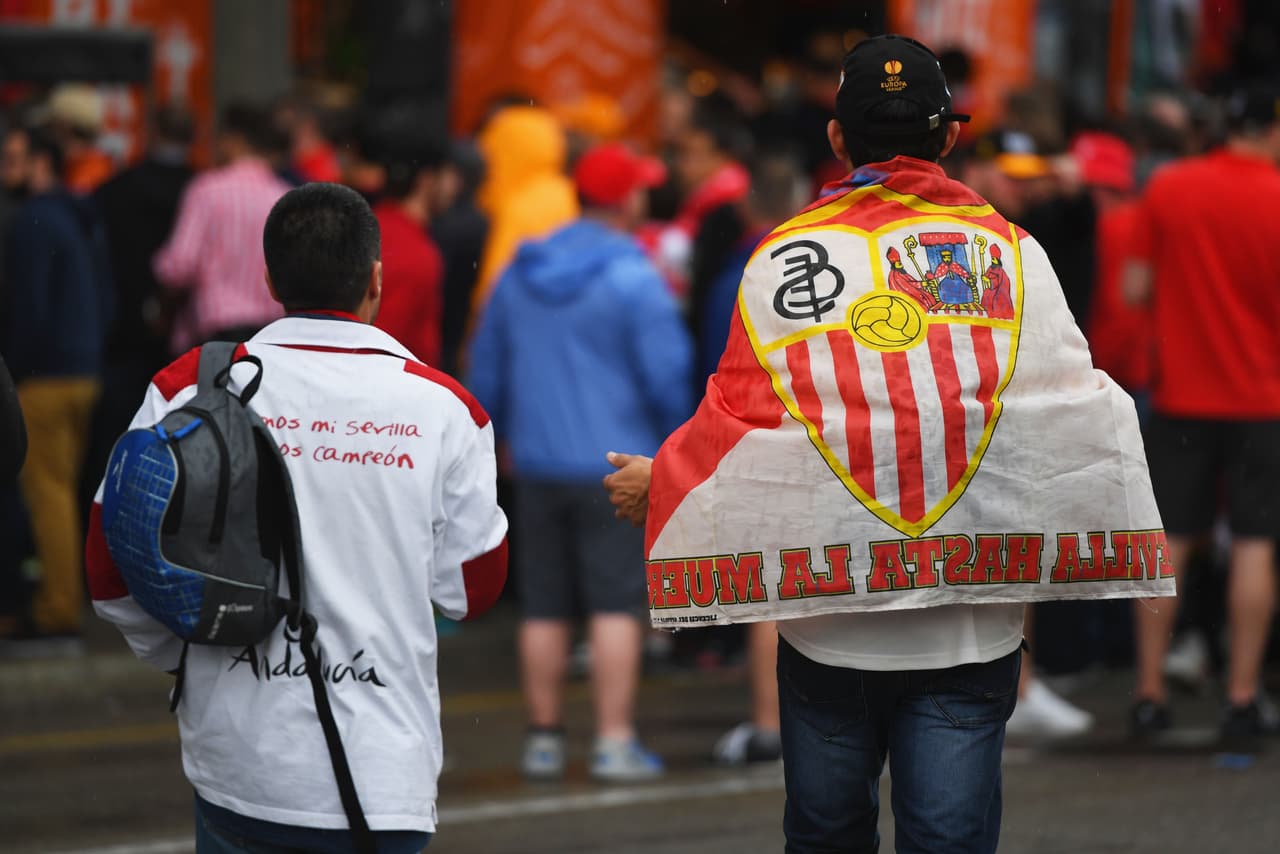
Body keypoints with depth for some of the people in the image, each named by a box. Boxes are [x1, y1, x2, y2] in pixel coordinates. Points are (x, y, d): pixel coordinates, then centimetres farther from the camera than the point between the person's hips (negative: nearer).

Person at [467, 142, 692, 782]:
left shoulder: (518, 276, 9)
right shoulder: (631, 279, -10)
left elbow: (486, 371, 16)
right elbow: (667, 371, -12)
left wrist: (507, 439, 29)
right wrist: (673, 442, 5)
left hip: (537, 466, 5)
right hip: (617, 465, -5)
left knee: (544, 609, 10)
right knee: (616, 606, -4)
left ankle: (544, 737, 13)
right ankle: (614, 741, -8)